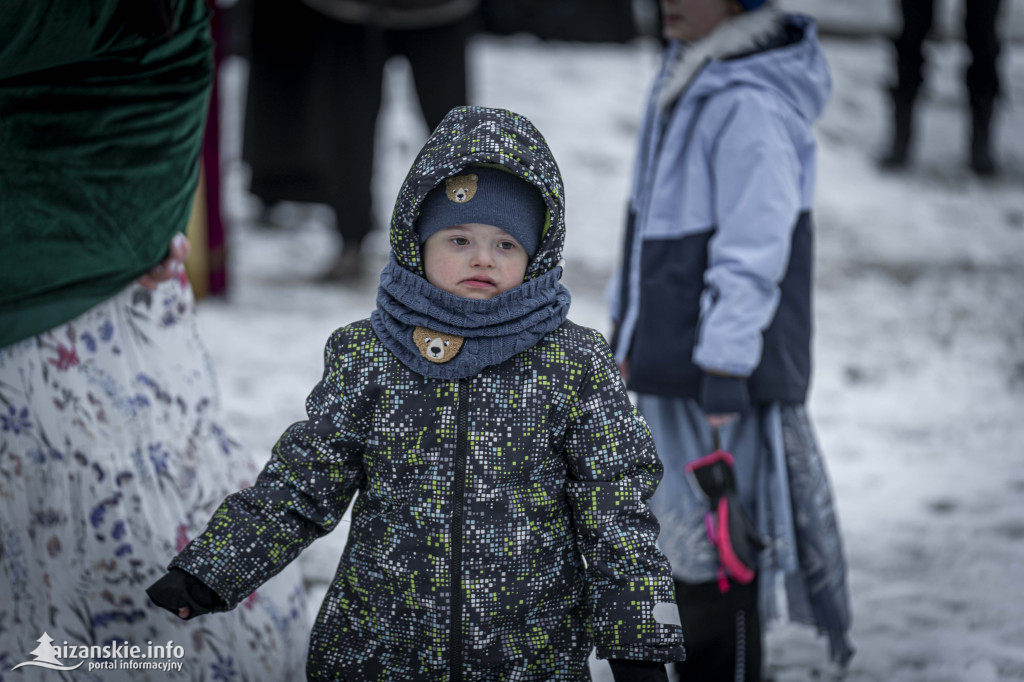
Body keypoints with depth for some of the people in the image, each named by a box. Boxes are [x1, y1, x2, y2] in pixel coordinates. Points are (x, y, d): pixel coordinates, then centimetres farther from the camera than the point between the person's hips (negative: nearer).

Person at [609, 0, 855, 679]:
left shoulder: (752, 107, -20)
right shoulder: (685, 80, 10)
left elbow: (750, 264, -21)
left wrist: (722, 387, -21)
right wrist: (627, 332, 23)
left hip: (724, 373, -9)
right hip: (666, 368, 9)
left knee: (712, 555, -3)